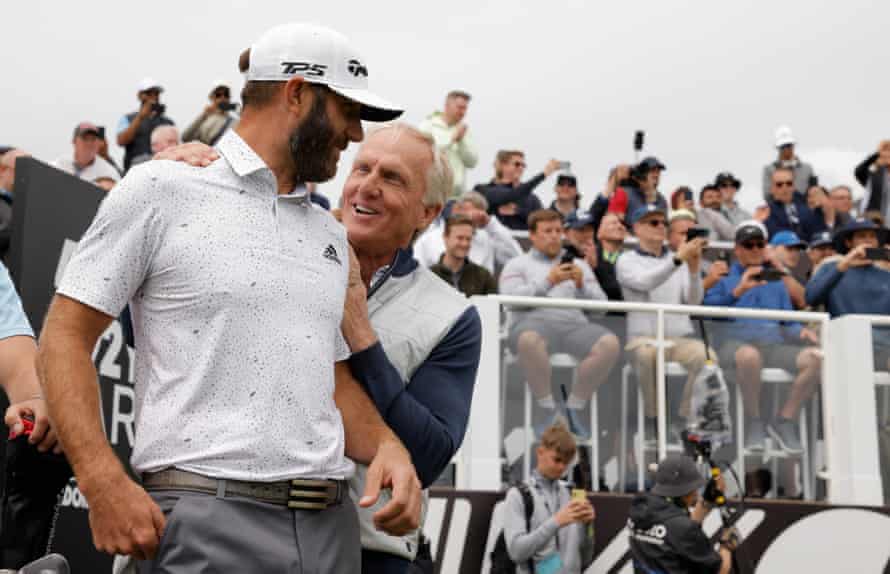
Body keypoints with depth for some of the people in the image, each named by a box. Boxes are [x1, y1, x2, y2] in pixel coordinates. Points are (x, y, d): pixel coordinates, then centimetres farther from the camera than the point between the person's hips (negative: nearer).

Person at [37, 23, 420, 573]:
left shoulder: (331, 235, 19)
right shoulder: (160, 191, 0)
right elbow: (66, 336, -3)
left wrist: (387, 446, 0)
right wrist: (105, 484, -15)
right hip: (206, 518, -6)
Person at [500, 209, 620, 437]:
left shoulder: (578, 265, 28)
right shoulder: (517, 265, 20)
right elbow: (511, 298, 0)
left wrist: (581, 285, -1)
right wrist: (548, 281, -7)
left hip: (574, 323, 3)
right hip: (535, 321, -3)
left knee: (610, 344, -29)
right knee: (529, 339, -42)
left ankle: (574, 407, -15)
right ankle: (546, 407, -22)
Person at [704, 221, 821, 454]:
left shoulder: (777, 282, 29)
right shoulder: (726, 277, 17)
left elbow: (789, 322, 24)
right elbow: (706, 307, -1)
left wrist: (800, 331, 2)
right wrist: (737, 291, -11)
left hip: (774, 345, 4)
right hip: (736, 343, -4)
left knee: (815, 357, -26)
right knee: (749, 355, -42)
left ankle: (785, 420, -13)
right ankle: (754, 423, -22)